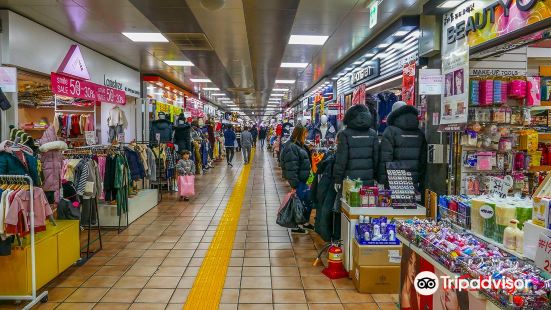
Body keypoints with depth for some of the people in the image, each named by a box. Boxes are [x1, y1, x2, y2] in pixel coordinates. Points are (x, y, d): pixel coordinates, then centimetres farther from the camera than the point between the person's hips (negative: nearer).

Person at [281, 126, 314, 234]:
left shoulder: (300, 146, 13)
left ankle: (306, 222, 31)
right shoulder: (292, 148, -19)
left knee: (309, 200, 16)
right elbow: (291, 168, -24)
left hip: (303, 180, 10)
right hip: (297, 180, -10)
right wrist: (294, 185, -24)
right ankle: (295, 226, 13)